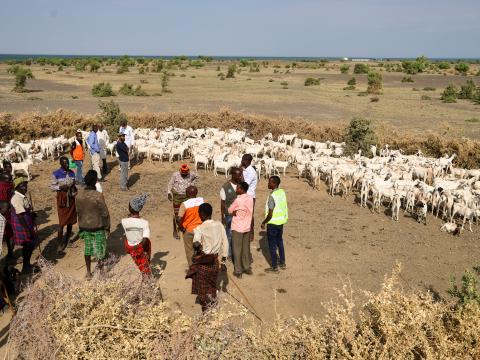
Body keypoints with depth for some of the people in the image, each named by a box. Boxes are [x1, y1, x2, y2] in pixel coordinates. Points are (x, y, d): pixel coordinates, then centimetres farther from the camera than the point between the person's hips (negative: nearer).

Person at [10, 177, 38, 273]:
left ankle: (27, 264, 34)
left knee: (31, 244, 18)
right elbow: (20, 217, -24)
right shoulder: (16, 199, -22)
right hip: (22, 227, -9)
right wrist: (28, 230, -23)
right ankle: (25, 268, 17)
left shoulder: (23, 197, 7)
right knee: (27, 246, 2)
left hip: (29, 225, 9)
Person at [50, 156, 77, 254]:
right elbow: (51, 186, -5)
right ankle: (60, 243, 0)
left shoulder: (72, 173, 4)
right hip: (61, 198, -5)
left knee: (71, 220, 11)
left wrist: (74, 189, -5)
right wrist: (60, 187, -21)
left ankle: (67, 240, 27)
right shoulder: (56, 174, -9)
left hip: (71, 198, 5)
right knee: (62, 222, -7)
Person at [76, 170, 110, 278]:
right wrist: (107, 226, -2)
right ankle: (100, 263, 36)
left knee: (88, 248, 15)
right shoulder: (98, 196, -22)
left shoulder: (79, 195, -7)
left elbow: (78, 211, 4)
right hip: (97, 226, -5)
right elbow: (105, 213, -16)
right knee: (100, 246, 17)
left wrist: (81, 225, 17)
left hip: (84, 226, 5)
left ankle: (88, 272, 21)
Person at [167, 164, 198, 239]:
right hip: (177, 197, -2)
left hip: (187, 197, 2)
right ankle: (175, 231, 12)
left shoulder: (191, 175, -1)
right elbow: (170, 184, -7)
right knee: (176, 214, 2)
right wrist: (169, 192, -21)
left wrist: (192, 184, 7)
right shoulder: (175, 175, -8)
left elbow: (196, 177, 20)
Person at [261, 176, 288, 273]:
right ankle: (282, 263, 31)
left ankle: (274, 267, 14)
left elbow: (270, 215, -22)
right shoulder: (282, 192, 0)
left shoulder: (272, 196, -24)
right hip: (281, 222, 8)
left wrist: (263, 223, -7)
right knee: (280, 242, 21)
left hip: (273, 223, -8)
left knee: (272, 245, 5)